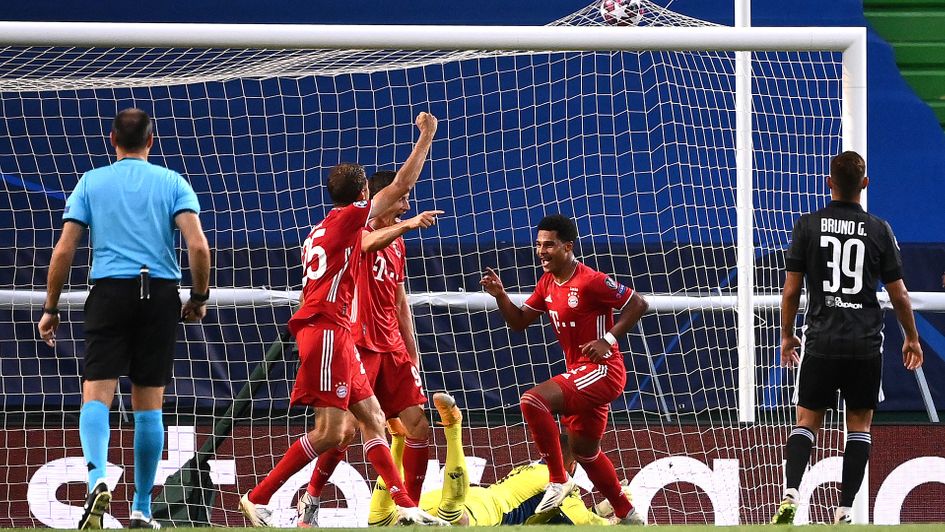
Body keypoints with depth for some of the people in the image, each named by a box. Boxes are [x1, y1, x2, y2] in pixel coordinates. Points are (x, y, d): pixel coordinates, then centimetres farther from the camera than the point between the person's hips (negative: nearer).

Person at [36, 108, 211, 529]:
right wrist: (200, 298, 9)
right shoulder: (172, 183, 7)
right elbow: (198, 246, -5)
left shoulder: (91, 182, 8)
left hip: (110, 290, -1)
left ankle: (97, 478, -33)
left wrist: (50, 309, 10)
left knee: (96, 395, -6)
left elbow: (64, 250, 3)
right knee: (148, 406, 8)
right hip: (161, 295, 1)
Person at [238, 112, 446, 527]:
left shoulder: (319, 232, 21)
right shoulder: (348, 216, -3)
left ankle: (405, 506, 3)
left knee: (372, 418, 7)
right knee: (330, 431, -13)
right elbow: (402, 183, -3)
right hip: (327, 330, -10)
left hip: (331, 333, 10)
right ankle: (258, 499, -10)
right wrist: (426, 136, 5)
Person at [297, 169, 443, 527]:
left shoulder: (397, 244, 17)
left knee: (418, 426, -2)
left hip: (393, 349, 7)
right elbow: (371, 243, -32)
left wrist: (412, 354, 19)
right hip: (359, 346, -7)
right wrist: (408, 224, -47)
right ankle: (310, 500, 8)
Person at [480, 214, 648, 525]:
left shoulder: (590, 281, -16)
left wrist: (608, 339, -20)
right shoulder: (547, 284, 10)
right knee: (584, 451, 19)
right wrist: (500, 295, -2)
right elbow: (519, 321, 16)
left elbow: (638, 304, -13)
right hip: (579, 373, 10)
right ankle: (628, 516, 33)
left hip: (602, 370, -10)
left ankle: (558, 480, -15)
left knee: (533, 400, -26)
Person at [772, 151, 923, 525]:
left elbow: (791, 290, 1)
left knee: (806, 422, 7)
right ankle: (845, 511, 3)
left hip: (821, 343, 0)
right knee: (859, 426, 10)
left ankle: (790, 493, -16)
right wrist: (911, 338, 19)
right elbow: (899, 294, 4)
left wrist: (787, 335, 15)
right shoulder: (878, 230, -1)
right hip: (866, 346, 0)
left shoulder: (808, 225, -1)